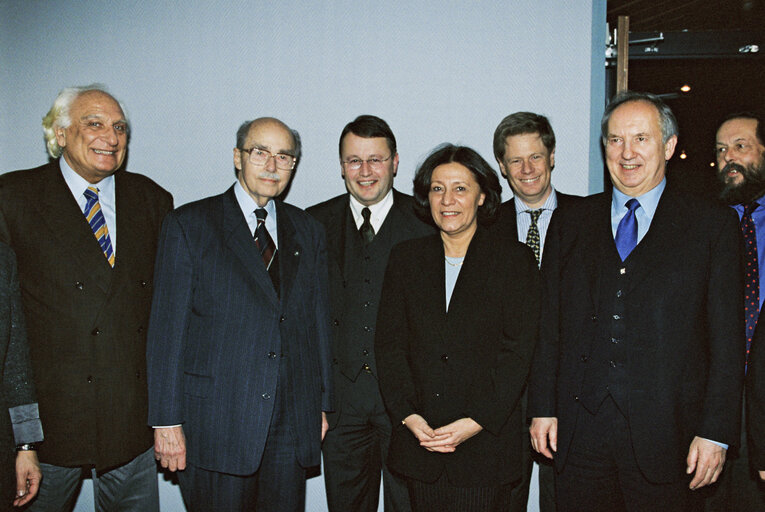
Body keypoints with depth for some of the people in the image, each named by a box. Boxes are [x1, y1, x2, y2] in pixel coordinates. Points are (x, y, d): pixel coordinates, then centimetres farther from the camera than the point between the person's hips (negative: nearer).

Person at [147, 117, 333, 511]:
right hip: (215, 422, -3)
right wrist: (167, 420, -8)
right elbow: (167, 328, -5)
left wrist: (322, 405, 10)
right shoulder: (188, 225, -1)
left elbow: (318, 321, 12)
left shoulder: (308, 231, 11)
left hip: (292, 423, 4)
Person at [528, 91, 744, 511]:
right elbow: (548, 325, 8)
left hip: (664, 438, -2)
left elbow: (726, 338, -1)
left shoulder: (711, 225, 3)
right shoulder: (570, 224, 9)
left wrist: (716, 432, -6)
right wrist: (543, 409, 3)